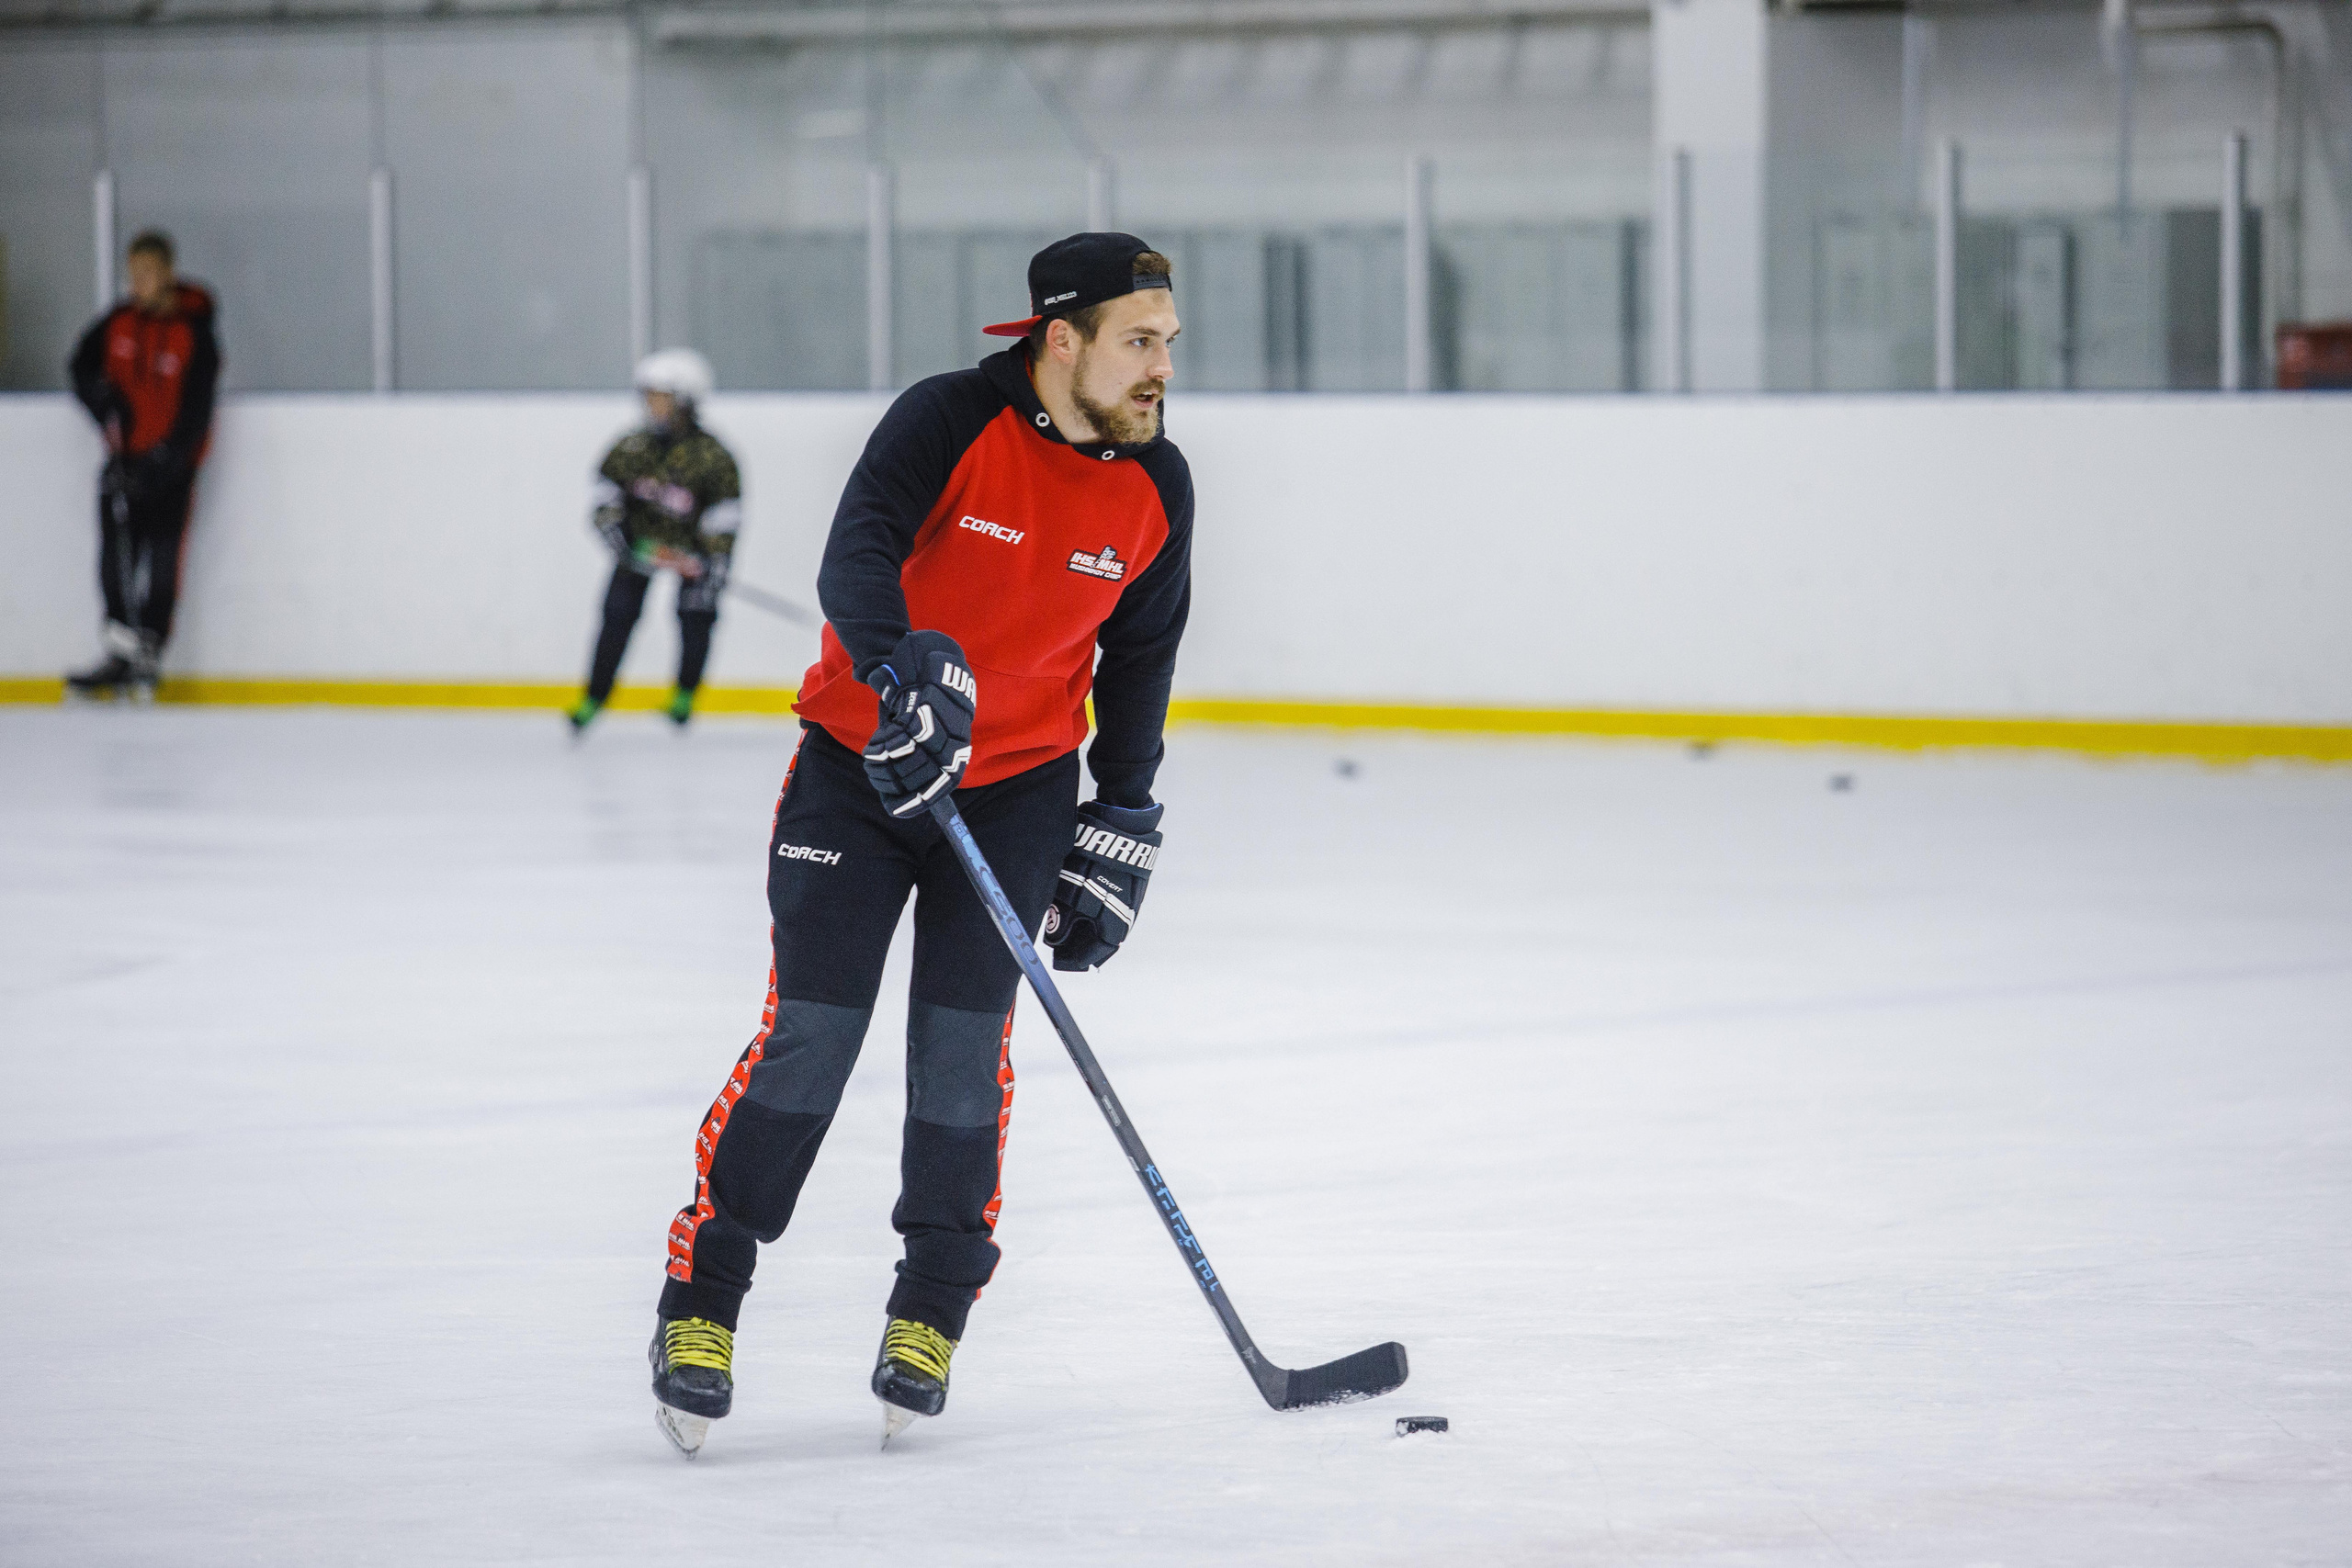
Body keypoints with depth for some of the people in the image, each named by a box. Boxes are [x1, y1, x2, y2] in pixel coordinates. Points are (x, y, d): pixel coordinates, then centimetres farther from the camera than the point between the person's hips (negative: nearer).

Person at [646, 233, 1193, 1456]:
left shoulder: (1154, 488, -3)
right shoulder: (950, 423, -18)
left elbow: (1137, 660, 9)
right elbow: (855, 560, -31)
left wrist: (1118, 834, 8)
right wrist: (908, 669, -49)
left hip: (1018, 784, 3)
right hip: (862, 758, -3)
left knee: (963, 1043, -5)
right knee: (810, 1032, -8)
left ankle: (931, 1311, 10)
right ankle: (701, 1299, 3)